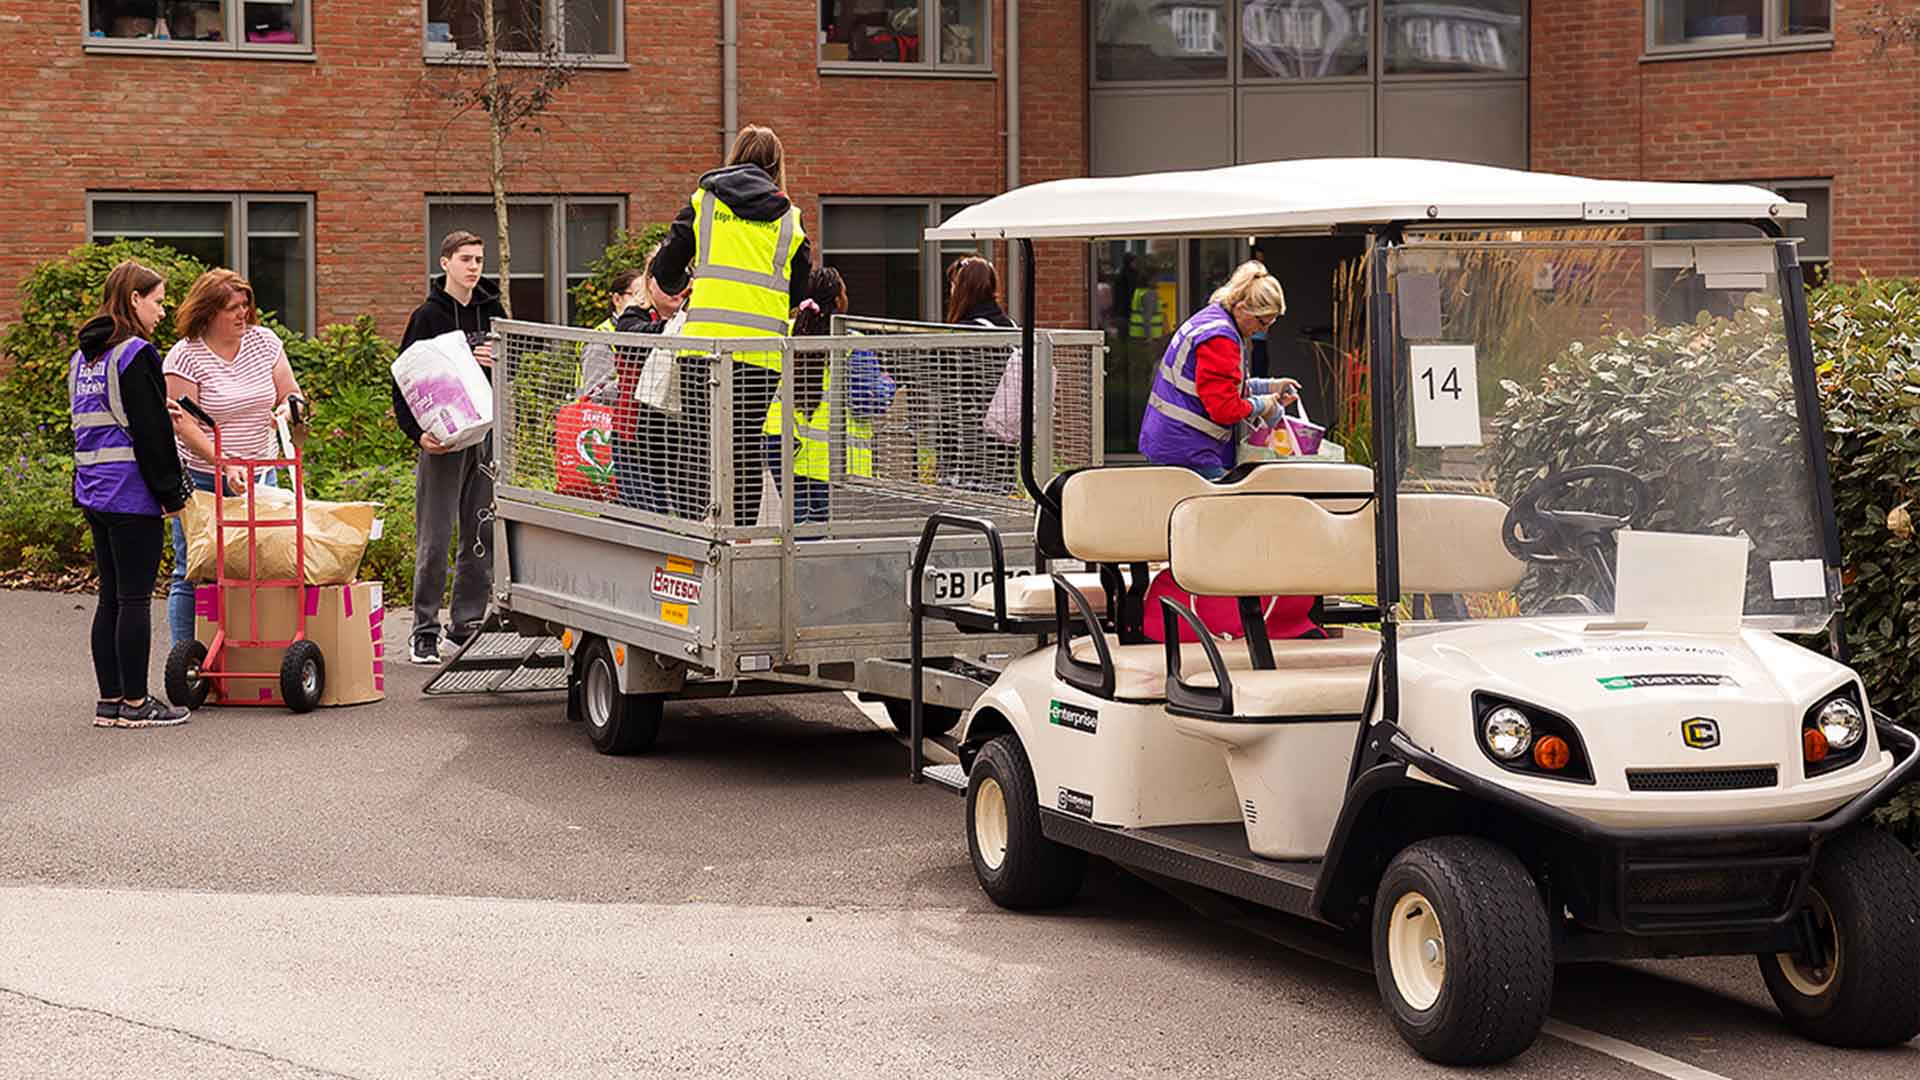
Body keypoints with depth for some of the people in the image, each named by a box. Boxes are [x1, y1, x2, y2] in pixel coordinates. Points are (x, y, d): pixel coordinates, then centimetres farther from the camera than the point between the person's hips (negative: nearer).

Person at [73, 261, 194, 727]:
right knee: (135, 598, -3)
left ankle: (110, 700, 14)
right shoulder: (135, 354, -13)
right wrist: (171, 492, -10)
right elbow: (152, 431, -15)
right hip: (132, 494, -9)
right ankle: (134, 703, 1)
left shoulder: (83, 357, 15)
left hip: (93, 491, 9)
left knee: (110, 598, 12)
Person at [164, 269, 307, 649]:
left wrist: (288, 407, -13)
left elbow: (293, 395, 12)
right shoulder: (185, 357, -10)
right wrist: (226, 464, -24)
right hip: (201, 481, -4)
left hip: (258, 478, 4)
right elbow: (184, 425, -14)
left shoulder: (264, 341, 5)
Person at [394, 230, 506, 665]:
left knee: (482, 537, 7)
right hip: (442, 439, -5)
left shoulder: (492, 311, 11)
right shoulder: (428, 315, -3)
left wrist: (495, 359, -7)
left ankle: (468, 622, 16)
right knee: (435, 539, -3)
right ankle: (425, 631, 2)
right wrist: (417, 432, -15)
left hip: (486, 434, 5)